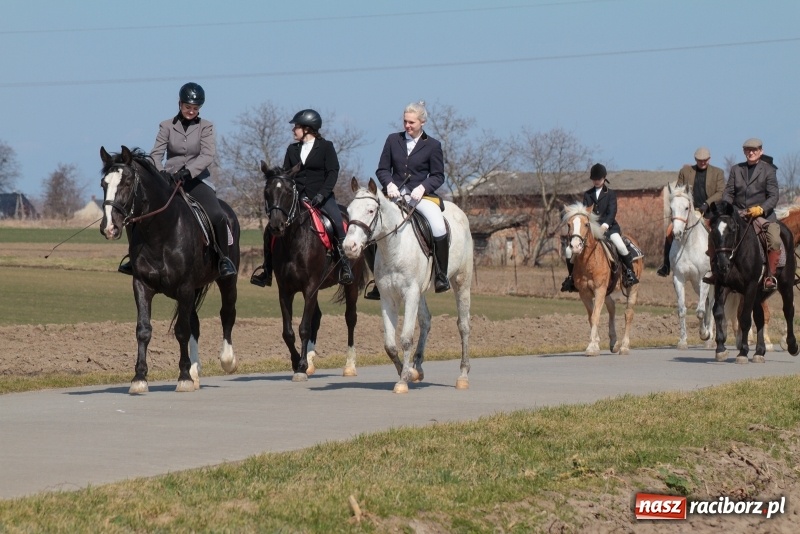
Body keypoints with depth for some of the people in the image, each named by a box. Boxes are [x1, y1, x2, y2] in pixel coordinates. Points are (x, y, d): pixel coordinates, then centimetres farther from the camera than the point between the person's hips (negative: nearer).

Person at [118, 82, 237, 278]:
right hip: (169, 180, 2)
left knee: (217, 216, -26)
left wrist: (187, 172, -27)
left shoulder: (205, 127, 2)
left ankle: (224, 258, -10)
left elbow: (208, 155, -12)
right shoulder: (167, 126, 5)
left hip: (197, 180, -2)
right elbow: (156, 154, -3)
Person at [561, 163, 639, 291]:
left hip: (608, 226, -3)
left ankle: (630, 272, -13)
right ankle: (571, 276, 8)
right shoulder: (587, 194, 12)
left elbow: (612, 211, -8)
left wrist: (605, 225, -26)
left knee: (621, 247, -32)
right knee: (570, 250, -10)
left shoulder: (610, 193, 3)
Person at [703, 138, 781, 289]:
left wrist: (761, 209, -22)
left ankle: (770, 276, -16)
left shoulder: (768, 170, 2)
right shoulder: (736, 169, 12)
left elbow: (773, 196, -4)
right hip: (737, 214, 3)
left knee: (775, 241, -27)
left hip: (762, 214, -3)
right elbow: (728, 192, 9)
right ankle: (715, 270, 0)